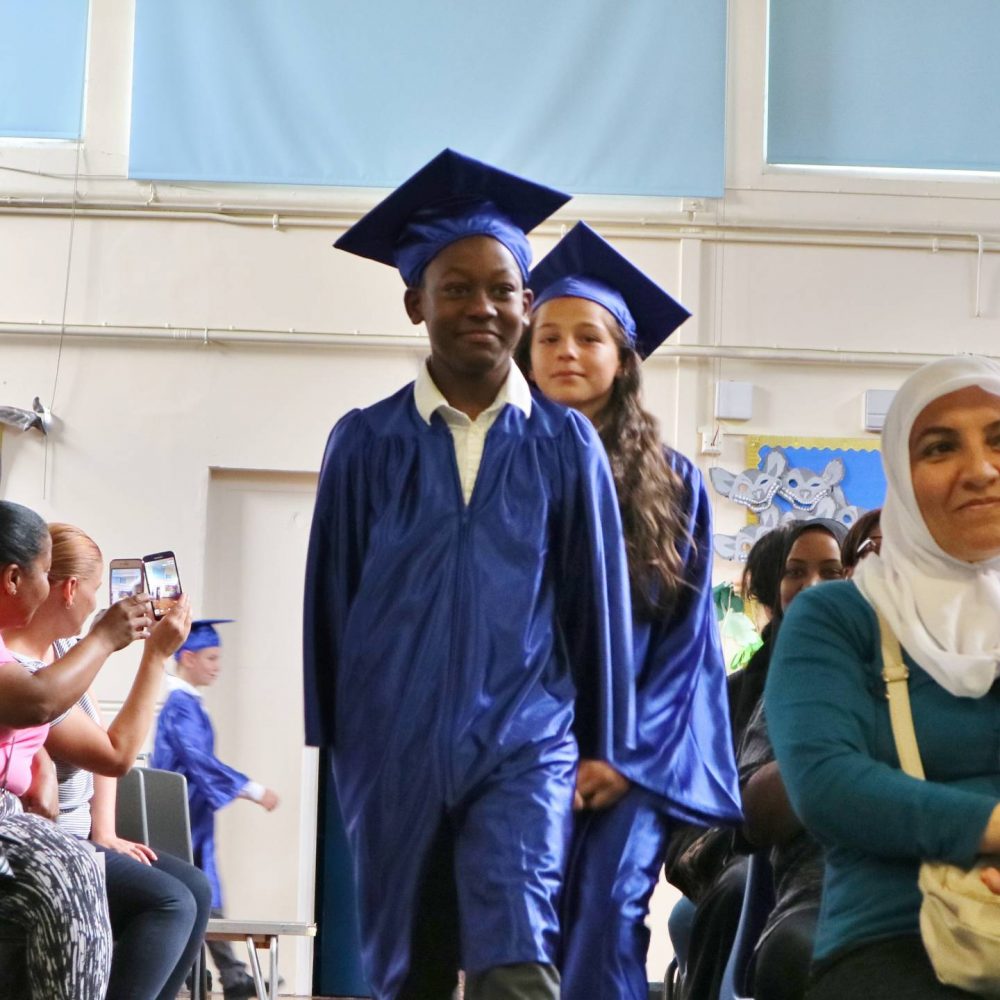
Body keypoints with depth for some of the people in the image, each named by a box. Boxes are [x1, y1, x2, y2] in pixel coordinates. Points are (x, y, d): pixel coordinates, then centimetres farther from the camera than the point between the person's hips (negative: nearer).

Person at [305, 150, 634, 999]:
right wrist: (326, 745, 8)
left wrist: (605, 754, 5)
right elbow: (328, 599, 8)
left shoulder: (567, 446, 4)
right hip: (392, 745, 1)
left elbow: (598, 604, 6)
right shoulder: (367, 443, 4)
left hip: (524, 742, -1)